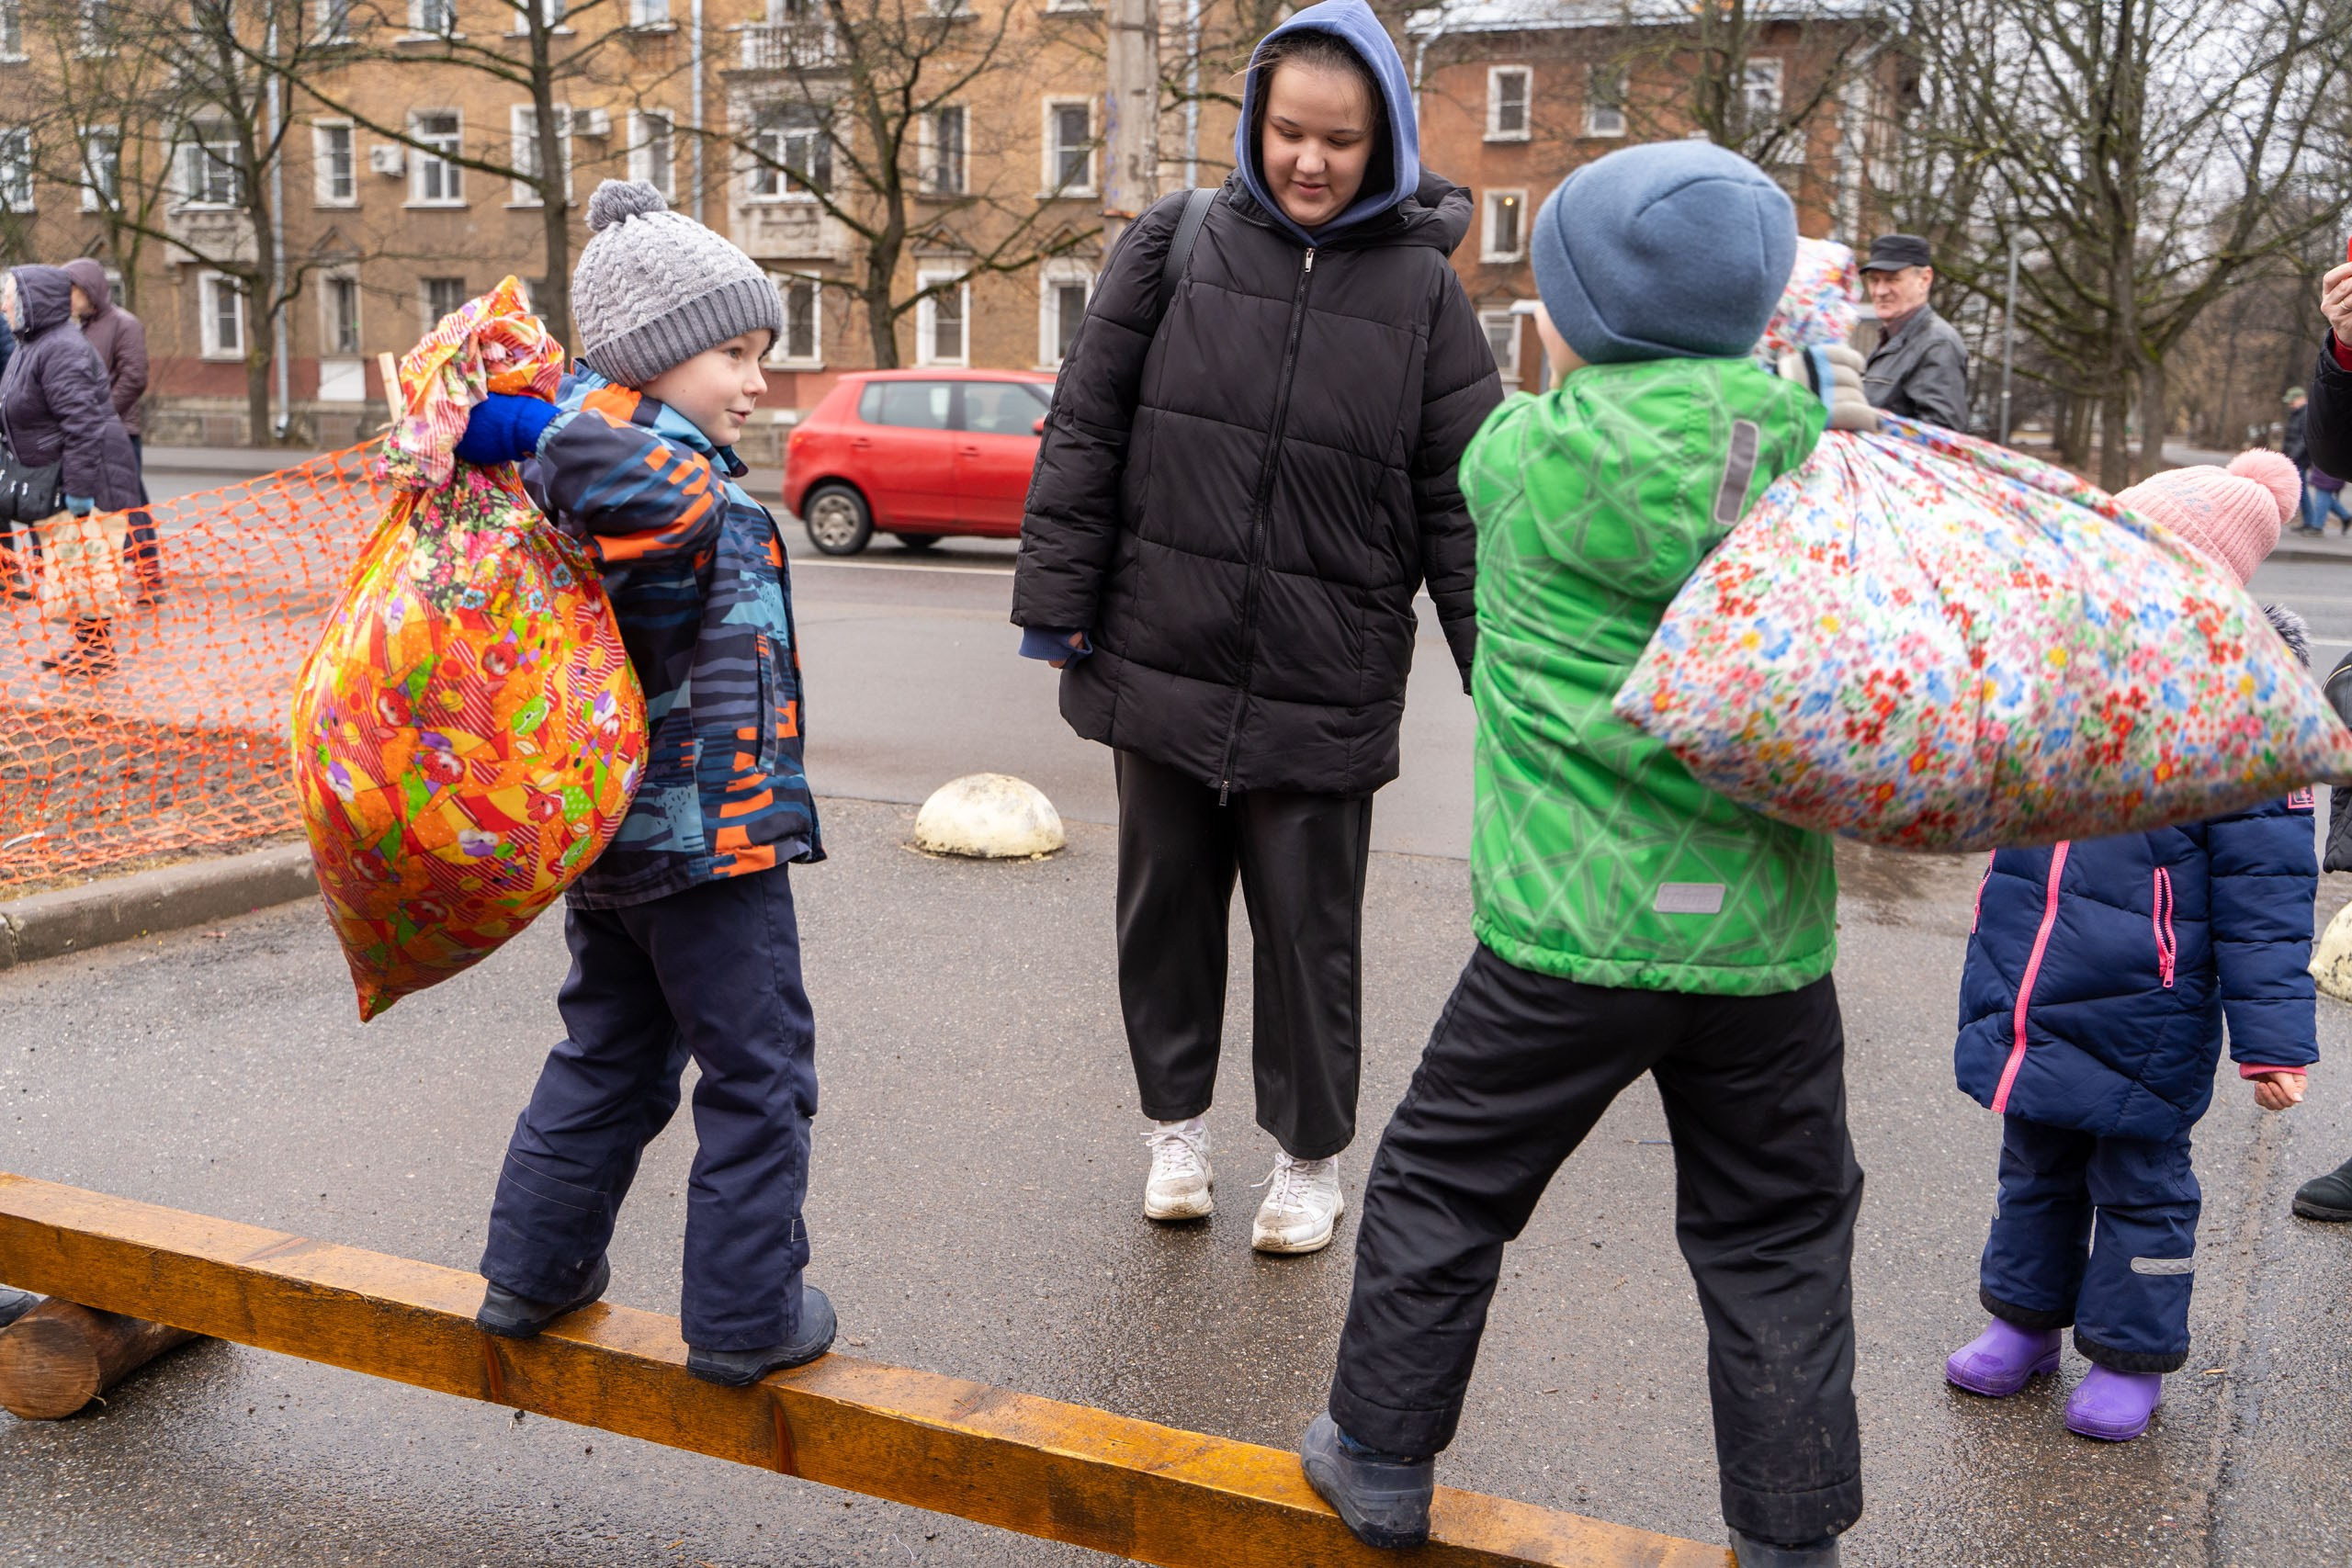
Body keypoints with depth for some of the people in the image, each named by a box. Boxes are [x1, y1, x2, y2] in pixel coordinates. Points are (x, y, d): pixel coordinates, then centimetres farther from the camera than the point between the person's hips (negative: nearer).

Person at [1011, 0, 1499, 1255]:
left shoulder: (1422, 291, -1)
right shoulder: (1176, 249, 0)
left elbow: (1461, 502, -1)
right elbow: (1085, 432, 2)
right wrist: (1059, 600, -2)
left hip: (1322, 690, -1)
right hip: (1161, 664, 2)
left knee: (1308, 927, 9)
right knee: (1165, 902, 15)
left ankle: (1310, 1155, 29)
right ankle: (1175, 1120, 36)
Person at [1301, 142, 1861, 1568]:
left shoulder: (1522, 450, -7)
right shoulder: (1811, 449, -2)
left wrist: (1572, 370, 23)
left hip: (1572, 924, -2)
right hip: (1767, 928, 3)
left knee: (1445, 1183, 17)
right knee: (1776, 1237, 17)